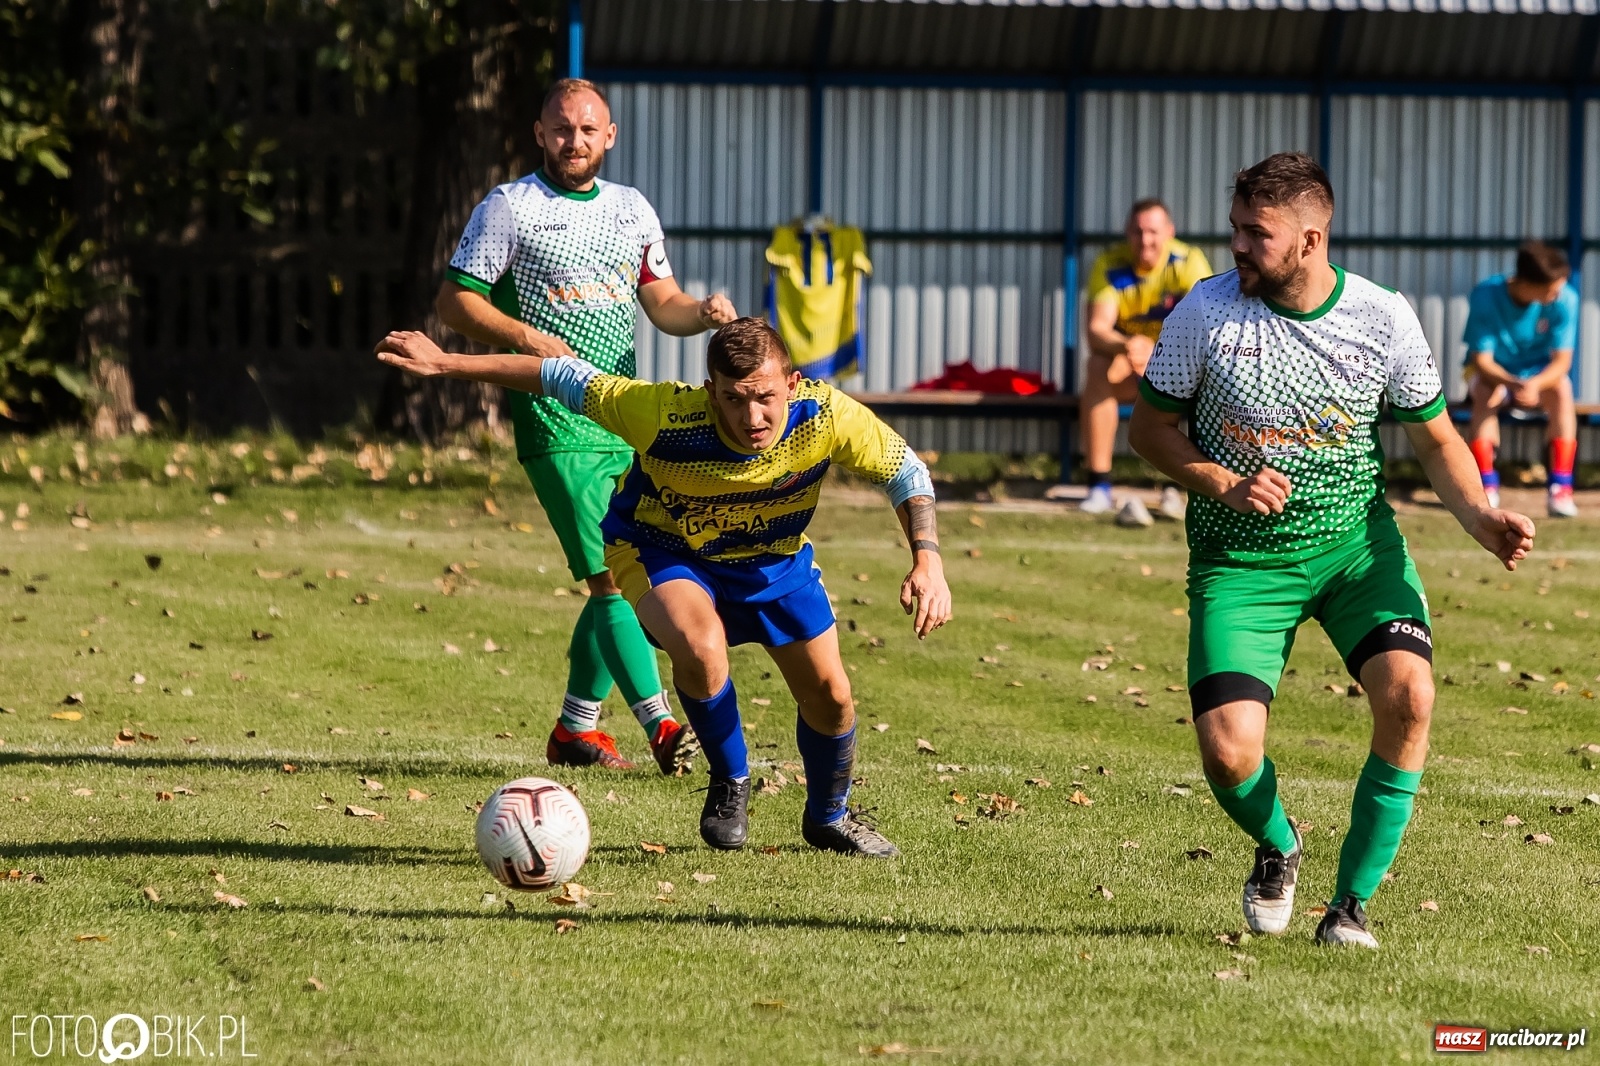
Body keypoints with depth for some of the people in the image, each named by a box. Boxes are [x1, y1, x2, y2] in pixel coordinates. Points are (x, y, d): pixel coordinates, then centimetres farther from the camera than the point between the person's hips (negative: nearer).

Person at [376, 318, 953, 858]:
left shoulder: (827, 416, -33)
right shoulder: (667, 415, -38)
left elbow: (905, 471, -16)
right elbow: (564, 378, -26)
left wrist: (928, 560, -29)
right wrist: (446, 363, -23)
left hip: (775, 559, 3)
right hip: (663, 550, -3)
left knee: (829, 696, 2)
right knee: (701, 650, -33)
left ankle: (829, 817, 35)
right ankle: (730, 784, -3)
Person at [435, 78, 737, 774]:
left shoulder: (632, 210, 16)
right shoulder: (510, 208, -1)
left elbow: (662, 305, 19)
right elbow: (454, 301, -2)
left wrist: (702, 313, -3)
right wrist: (528, 338, -17)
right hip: (556, 420, -6)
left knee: (615, 579, 7)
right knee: (612, 574, -15)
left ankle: (577, 727, 19)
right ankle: (662, 728, -22)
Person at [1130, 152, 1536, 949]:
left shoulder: (1384, 318, -8)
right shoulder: (1207, 313, -11)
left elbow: (1435, 439, 4)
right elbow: (1150, 427, 1)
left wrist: (1480, 518, -14)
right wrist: (1223, 485, -17)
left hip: (1357, 544, 1)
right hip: (1240, 558, -1)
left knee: (1407, 694, -24)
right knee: (1228, 754, -16)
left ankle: (1351, 902, -5)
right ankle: (1277, 847, 23)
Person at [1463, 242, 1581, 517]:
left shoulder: (1564, 299, -20)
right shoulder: (1485, 295, -24)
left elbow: (1562, 360, -20)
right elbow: (1481, 360, -22)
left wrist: (1535, 384, -42)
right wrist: (1514, 384, -43)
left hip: (1541, 373, 1)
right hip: (1494, 372, -1)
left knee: (1561, 389, -32)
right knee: (1485, 392, -35)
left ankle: (1561, 489, -33)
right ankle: (1487, 484, -29)